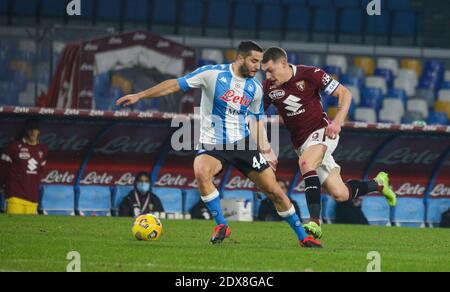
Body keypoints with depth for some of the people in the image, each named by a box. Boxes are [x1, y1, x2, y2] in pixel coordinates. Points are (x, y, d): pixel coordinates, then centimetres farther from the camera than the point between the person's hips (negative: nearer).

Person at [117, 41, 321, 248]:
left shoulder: (255, 88, 5)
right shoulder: (212, 74, -9)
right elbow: (175, 85, -6)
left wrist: (265, 151, 5)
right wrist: (139, 96, -9)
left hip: (243, 143, 3)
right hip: (212, 144, -3)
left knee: (275, 191, 0)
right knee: (201, 172, -35)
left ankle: (303, 236, 16)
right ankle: (221, 226, -21)